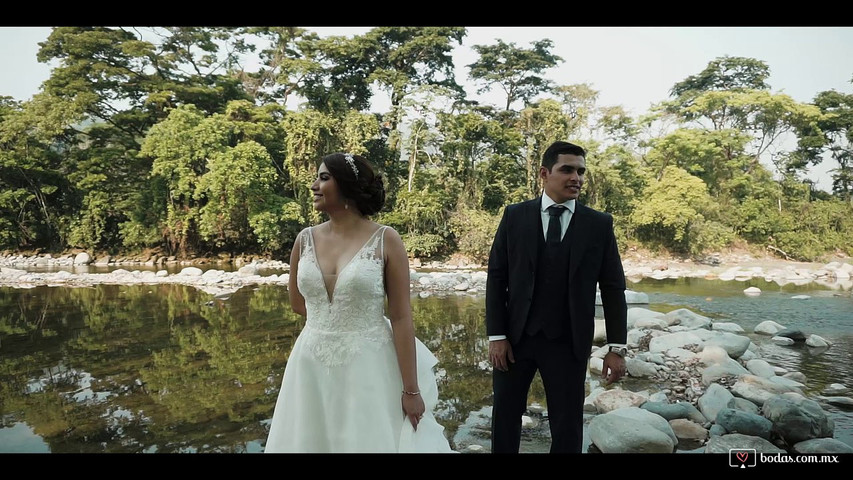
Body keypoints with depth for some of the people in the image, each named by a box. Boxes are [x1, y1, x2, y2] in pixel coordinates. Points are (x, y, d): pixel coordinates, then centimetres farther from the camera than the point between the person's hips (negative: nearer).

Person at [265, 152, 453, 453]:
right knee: (311, 440, 15)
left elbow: (401, 317, -9)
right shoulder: (305, 239, 2)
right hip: (313, 367, 4)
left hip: (369, 367, -3)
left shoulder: (386, 240, -9)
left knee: (372, 440, 9)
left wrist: (411, 390, -9)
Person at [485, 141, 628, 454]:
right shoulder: (515, 216, -1)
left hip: (568, 343, 0)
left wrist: (617, 347, -3)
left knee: (568, 426, 10)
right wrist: (496, 336, -7)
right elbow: (496, 278, -2)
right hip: (515, 337, 1)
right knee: (505, 415, 13)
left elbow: (613, 288, 0)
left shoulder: (599, 225, -1)